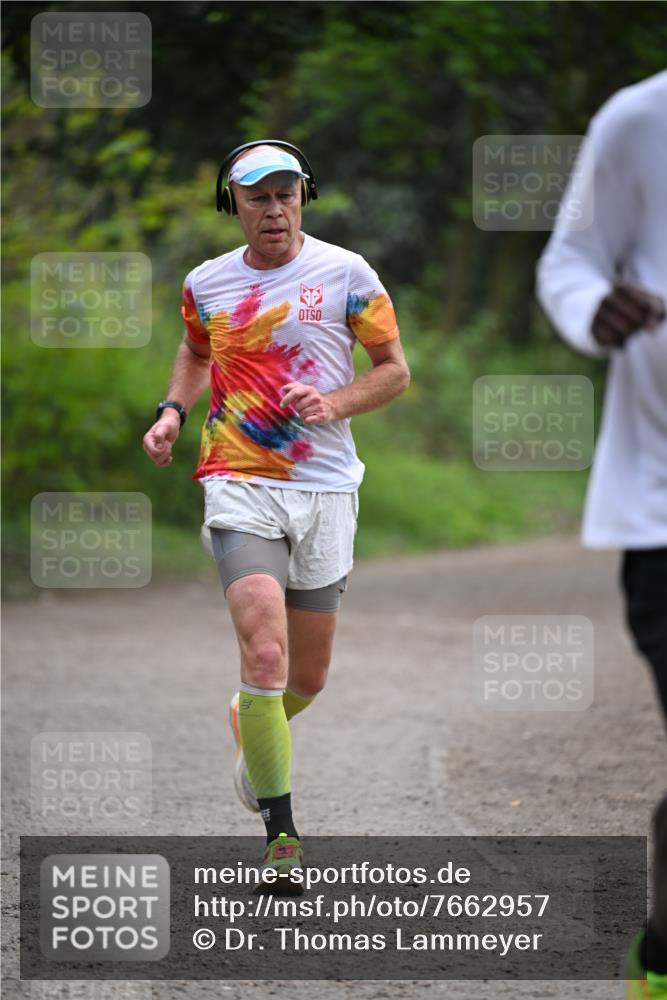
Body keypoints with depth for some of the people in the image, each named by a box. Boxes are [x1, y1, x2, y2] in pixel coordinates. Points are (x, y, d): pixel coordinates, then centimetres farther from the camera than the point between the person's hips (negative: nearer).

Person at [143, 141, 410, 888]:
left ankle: (251, 723, 47)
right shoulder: (205, 283, 6)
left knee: (308, 677, 11)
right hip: (240, 487, -1)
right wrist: (172, 412, 9)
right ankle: (280, 833, -14)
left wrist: (334, 404, -13)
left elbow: (394, 369, 4)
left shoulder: (344, 273, -1)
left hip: (326, 489, 1)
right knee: (266, 654, -20)